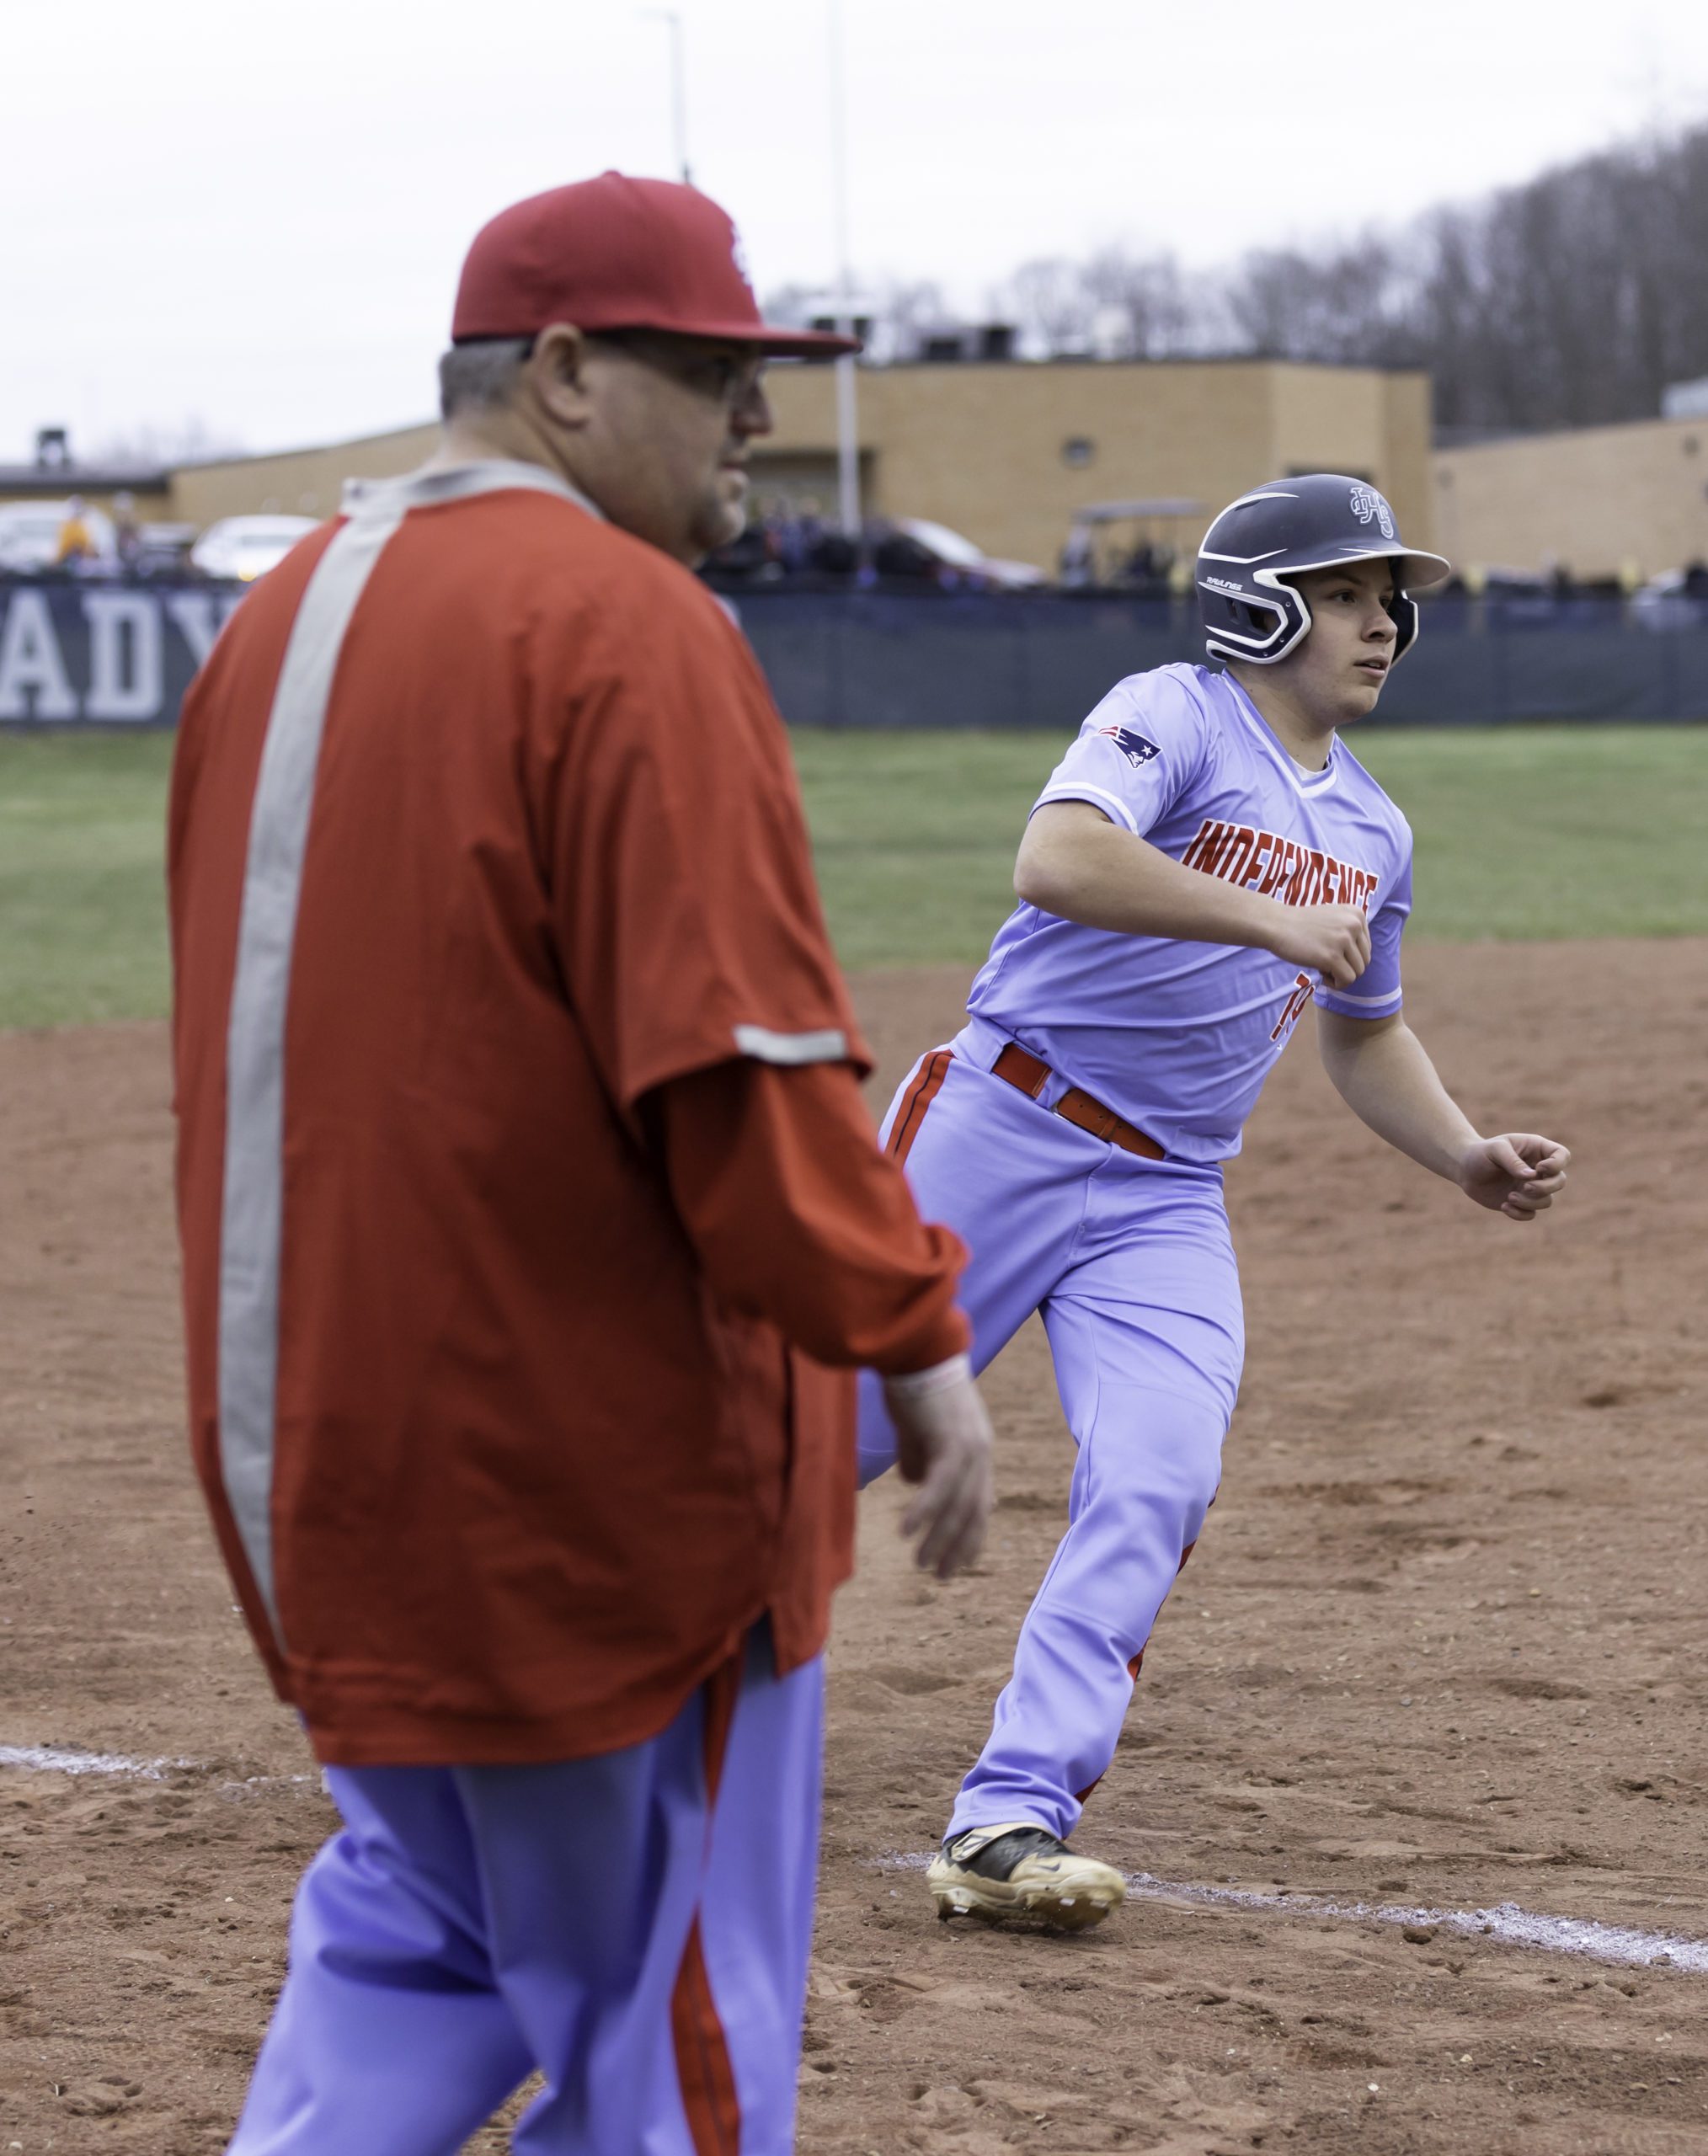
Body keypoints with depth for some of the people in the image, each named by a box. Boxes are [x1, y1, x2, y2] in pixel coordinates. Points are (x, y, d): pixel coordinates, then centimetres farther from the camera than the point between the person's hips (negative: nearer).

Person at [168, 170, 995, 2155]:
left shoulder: (278, 618, 12)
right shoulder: (625, 621, -17)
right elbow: (736, 1063, -23)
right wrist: (911, 1337, -15)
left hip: (322, 1447, 8)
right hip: (596, 1467, -8)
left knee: (413, 1935, 21)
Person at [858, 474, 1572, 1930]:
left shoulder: (1374, 832, 14)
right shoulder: (1171, 719, -9)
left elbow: (1363, 1030, 28)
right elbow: (1058, 861, -29)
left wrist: (1467, 1158, 12)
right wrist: (1269, 919, -30)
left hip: (1168, 1202, 6)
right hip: (1003, 1137, -5)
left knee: (1157, 1485, -13)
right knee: (839, 1427, 1)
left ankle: (1009, 1823, -12)